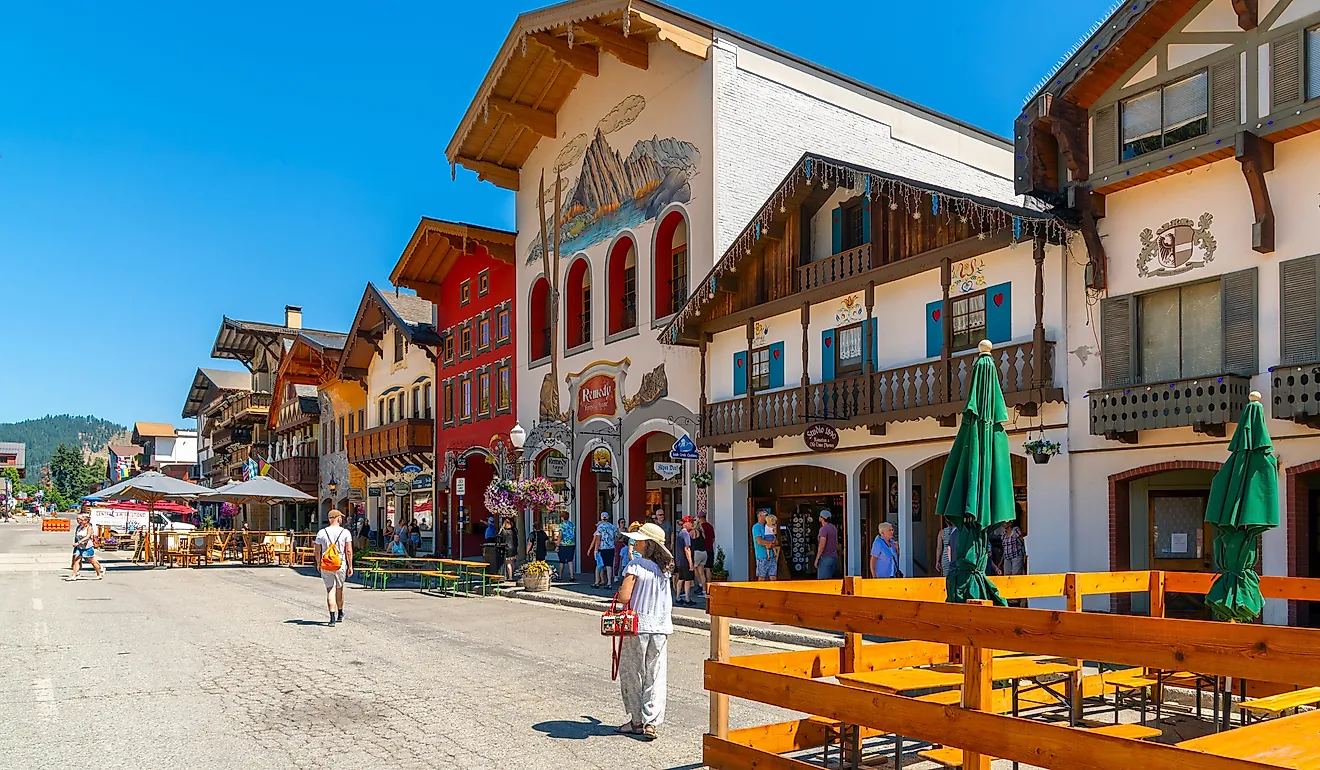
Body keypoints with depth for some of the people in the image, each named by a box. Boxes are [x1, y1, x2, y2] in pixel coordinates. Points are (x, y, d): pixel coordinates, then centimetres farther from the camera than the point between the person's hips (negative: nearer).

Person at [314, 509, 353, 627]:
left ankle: (332, 618, -8)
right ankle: (340, 614, 34)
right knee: (339, 589, 17)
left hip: (325, 566, 0)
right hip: (341, 565, 0)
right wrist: (350, 566, 0)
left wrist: (318, 564, 17)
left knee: (330, 590, 1)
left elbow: (317, 551, 4)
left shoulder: (321, 533, 0)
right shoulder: (345, 532, -5)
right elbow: (349, 551, -7)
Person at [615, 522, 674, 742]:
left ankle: (636, 721, 16)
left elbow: (624, 597, -17)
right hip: (661, 627, 5)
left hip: (638, 625, -5)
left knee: (632, 673, 9)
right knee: (655, 675, 7)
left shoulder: (635, 565, -13)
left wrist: (620, 591, 4)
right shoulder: (665, 567, 5)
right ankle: (651, 722, 4)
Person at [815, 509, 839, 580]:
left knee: (822, 579, -8)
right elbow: (836, 543, 18)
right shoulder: (833, 528, 12)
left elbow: (822, 545, -20)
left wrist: (817, 559, -15)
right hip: (834, 557, 9)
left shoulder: (824, 529, -15)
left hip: (825, 558, -9)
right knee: (829, 579, 13)